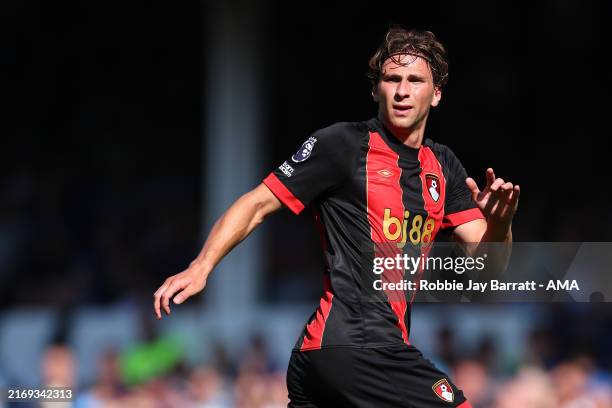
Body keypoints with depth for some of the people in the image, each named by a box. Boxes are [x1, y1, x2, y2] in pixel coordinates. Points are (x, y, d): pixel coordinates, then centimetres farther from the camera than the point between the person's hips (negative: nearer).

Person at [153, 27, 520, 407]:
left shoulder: (443, 166, 16)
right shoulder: (343, 144, -3)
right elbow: (256, 205, -3)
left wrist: (499, 223, -12)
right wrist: (201, 267, -16)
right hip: (353, 345, -7)